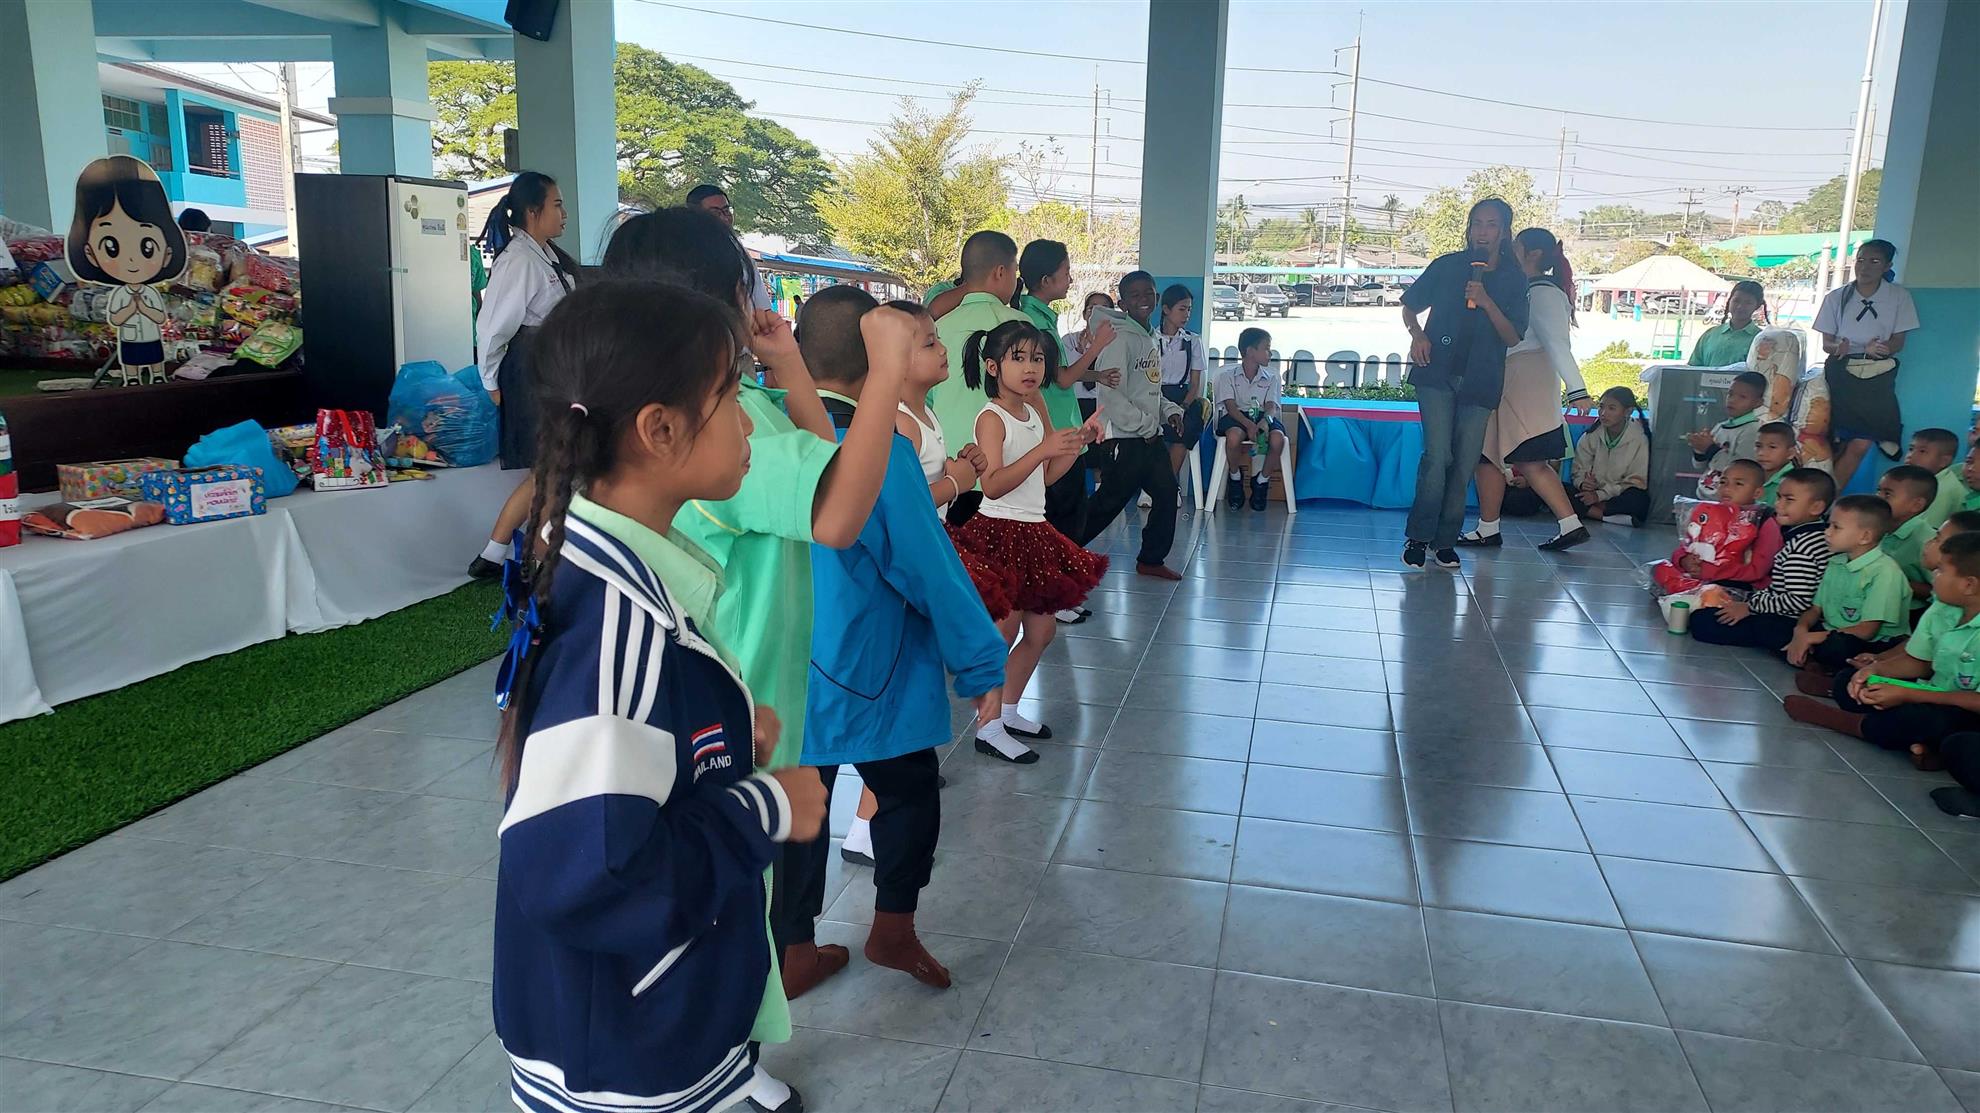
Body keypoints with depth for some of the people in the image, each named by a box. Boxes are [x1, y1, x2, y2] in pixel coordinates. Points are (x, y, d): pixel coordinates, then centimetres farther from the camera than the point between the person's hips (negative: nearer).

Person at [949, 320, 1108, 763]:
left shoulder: (1035, 410, 12)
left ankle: (1008, 712, 28)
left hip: (1033, 531, 9)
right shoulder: (992, 418, -13)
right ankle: (989, 729, 5)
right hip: (1001, 532, -9)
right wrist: (1044, 448, -30)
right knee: (1002, 634, -6)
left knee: (1041, 629, 14)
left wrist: (1077, 444, 5)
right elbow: (993, 484, -25)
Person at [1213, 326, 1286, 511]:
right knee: (1234, 436, -40)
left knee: (1277, 438, -33)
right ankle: (1235, 477, -8)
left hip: (1262, 417, 3)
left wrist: (1266, 420, -24)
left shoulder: (1271, 377, 17)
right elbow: (1230, 406, -6)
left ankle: (1261, 481, -8)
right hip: (1235, 417, -2)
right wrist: (1249, 425, -25)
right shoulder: (1227, 375, 7)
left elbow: (1271, 405, 2)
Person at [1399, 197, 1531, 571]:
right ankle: (1418, 537, -5)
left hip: (1480, 381, 2)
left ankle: (1444, 540, 12)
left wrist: (1486, 302, -16)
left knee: (1464, 464, 1)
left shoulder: (1513, 279, 5)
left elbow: (1513, 337, -2)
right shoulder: (1447, 265, 4)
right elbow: (1410, 306, 15)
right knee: (1438, 454, -14)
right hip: (1438, 373, -1)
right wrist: (1417, 335, -6)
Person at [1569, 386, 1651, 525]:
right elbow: (1578, 470, 4)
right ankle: (1609, 517, -30)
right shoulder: (1591, 436, 3)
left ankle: (1591, 511, -25)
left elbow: (1635, 482, -9)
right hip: (1593, 495, 4)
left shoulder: (1639, 440, -6)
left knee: (1638, 499, -39)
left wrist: (1601, 495, -17)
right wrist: (1582, 483, -21)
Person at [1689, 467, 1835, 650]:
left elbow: (1798, 601, -25)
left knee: (1701, 621, -14)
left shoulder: (1802, 546, -21)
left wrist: (1751, 607, -15)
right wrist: (1751, 600, 10)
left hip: (1784, 626, -10)